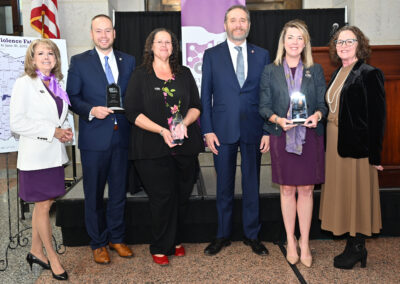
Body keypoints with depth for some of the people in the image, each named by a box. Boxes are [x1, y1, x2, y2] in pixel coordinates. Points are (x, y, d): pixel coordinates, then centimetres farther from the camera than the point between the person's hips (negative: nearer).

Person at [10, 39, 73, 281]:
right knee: (43, 205, 0)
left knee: (43, 204, 13)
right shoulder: (24, 83, -7)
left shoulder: (57, 85, 13)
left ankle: (36, 251, 26)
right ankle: (52, 257, 13)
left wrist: (66, 131, 3)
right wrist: (52, 131, -16)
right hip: (36, 155, -6)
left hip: (54, 154, 7)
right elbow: (17, 123, -13)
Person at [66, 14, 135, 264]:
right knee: (94, 194, 8)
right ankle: (98, 243, 23)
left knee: (119, 191, 13)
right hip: (94, 138, -2)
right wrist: (91, 110, -18)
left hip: (122, 135, 3)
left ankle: (117, 238, 29)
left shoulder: (128, 61, 9)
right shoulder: (79, 62, 1)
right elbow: (72, 97, -2)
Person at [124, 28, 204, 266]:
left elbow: (196, 106, 10)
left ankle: (176, 240, 28)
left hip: (185, 145, 3)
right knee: (162, 197, -2)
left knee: (182, 196, 8)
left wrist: (184, 123, -11)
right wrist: (161, 130, -16)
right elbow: (133, 112, -4)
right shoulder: (140, 76, 3)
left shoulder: (184, 74, 13)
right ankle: (160, 248, 14)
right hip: (153, 148, -3)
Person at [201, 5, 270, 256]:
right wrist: (208, 130, -5)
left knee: (252, 184, 9)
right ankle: (223, 235, 23)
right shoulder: (212, 55, 5)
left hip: (253, 130, 1)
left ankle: (252, 235, 24)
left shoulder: (262, 55, 7)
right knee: (224, 186, 9)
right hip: (223, 130, -1)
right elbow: (206, 95, 3)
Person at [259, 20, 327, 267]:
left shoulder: (315, 71, 8)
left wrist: (317, 115, -16)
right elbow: (264, 107, 3)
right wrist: (278, 119, -17)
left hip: (310, 137, 1)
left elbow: (323, 103, 6)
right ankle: (291, 241, 20)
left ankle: (304, 243, 16)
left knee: (306, 190, 4)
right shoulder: (271, 71, 5)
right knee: (287, 190, 6)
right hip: (282, 136, 0)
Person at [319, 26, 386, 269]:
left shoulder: (369, 74, -10)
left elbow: (377, 116, -14)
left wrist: (374, 155, -17)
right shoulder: (338, 74, 14)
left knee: (357, 194, 2)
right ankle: (354, 246, 25)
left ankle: (357, 247, 17)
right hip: (335, 145, 8)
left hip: (356, 146, -8)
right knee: (342, 193, 12)